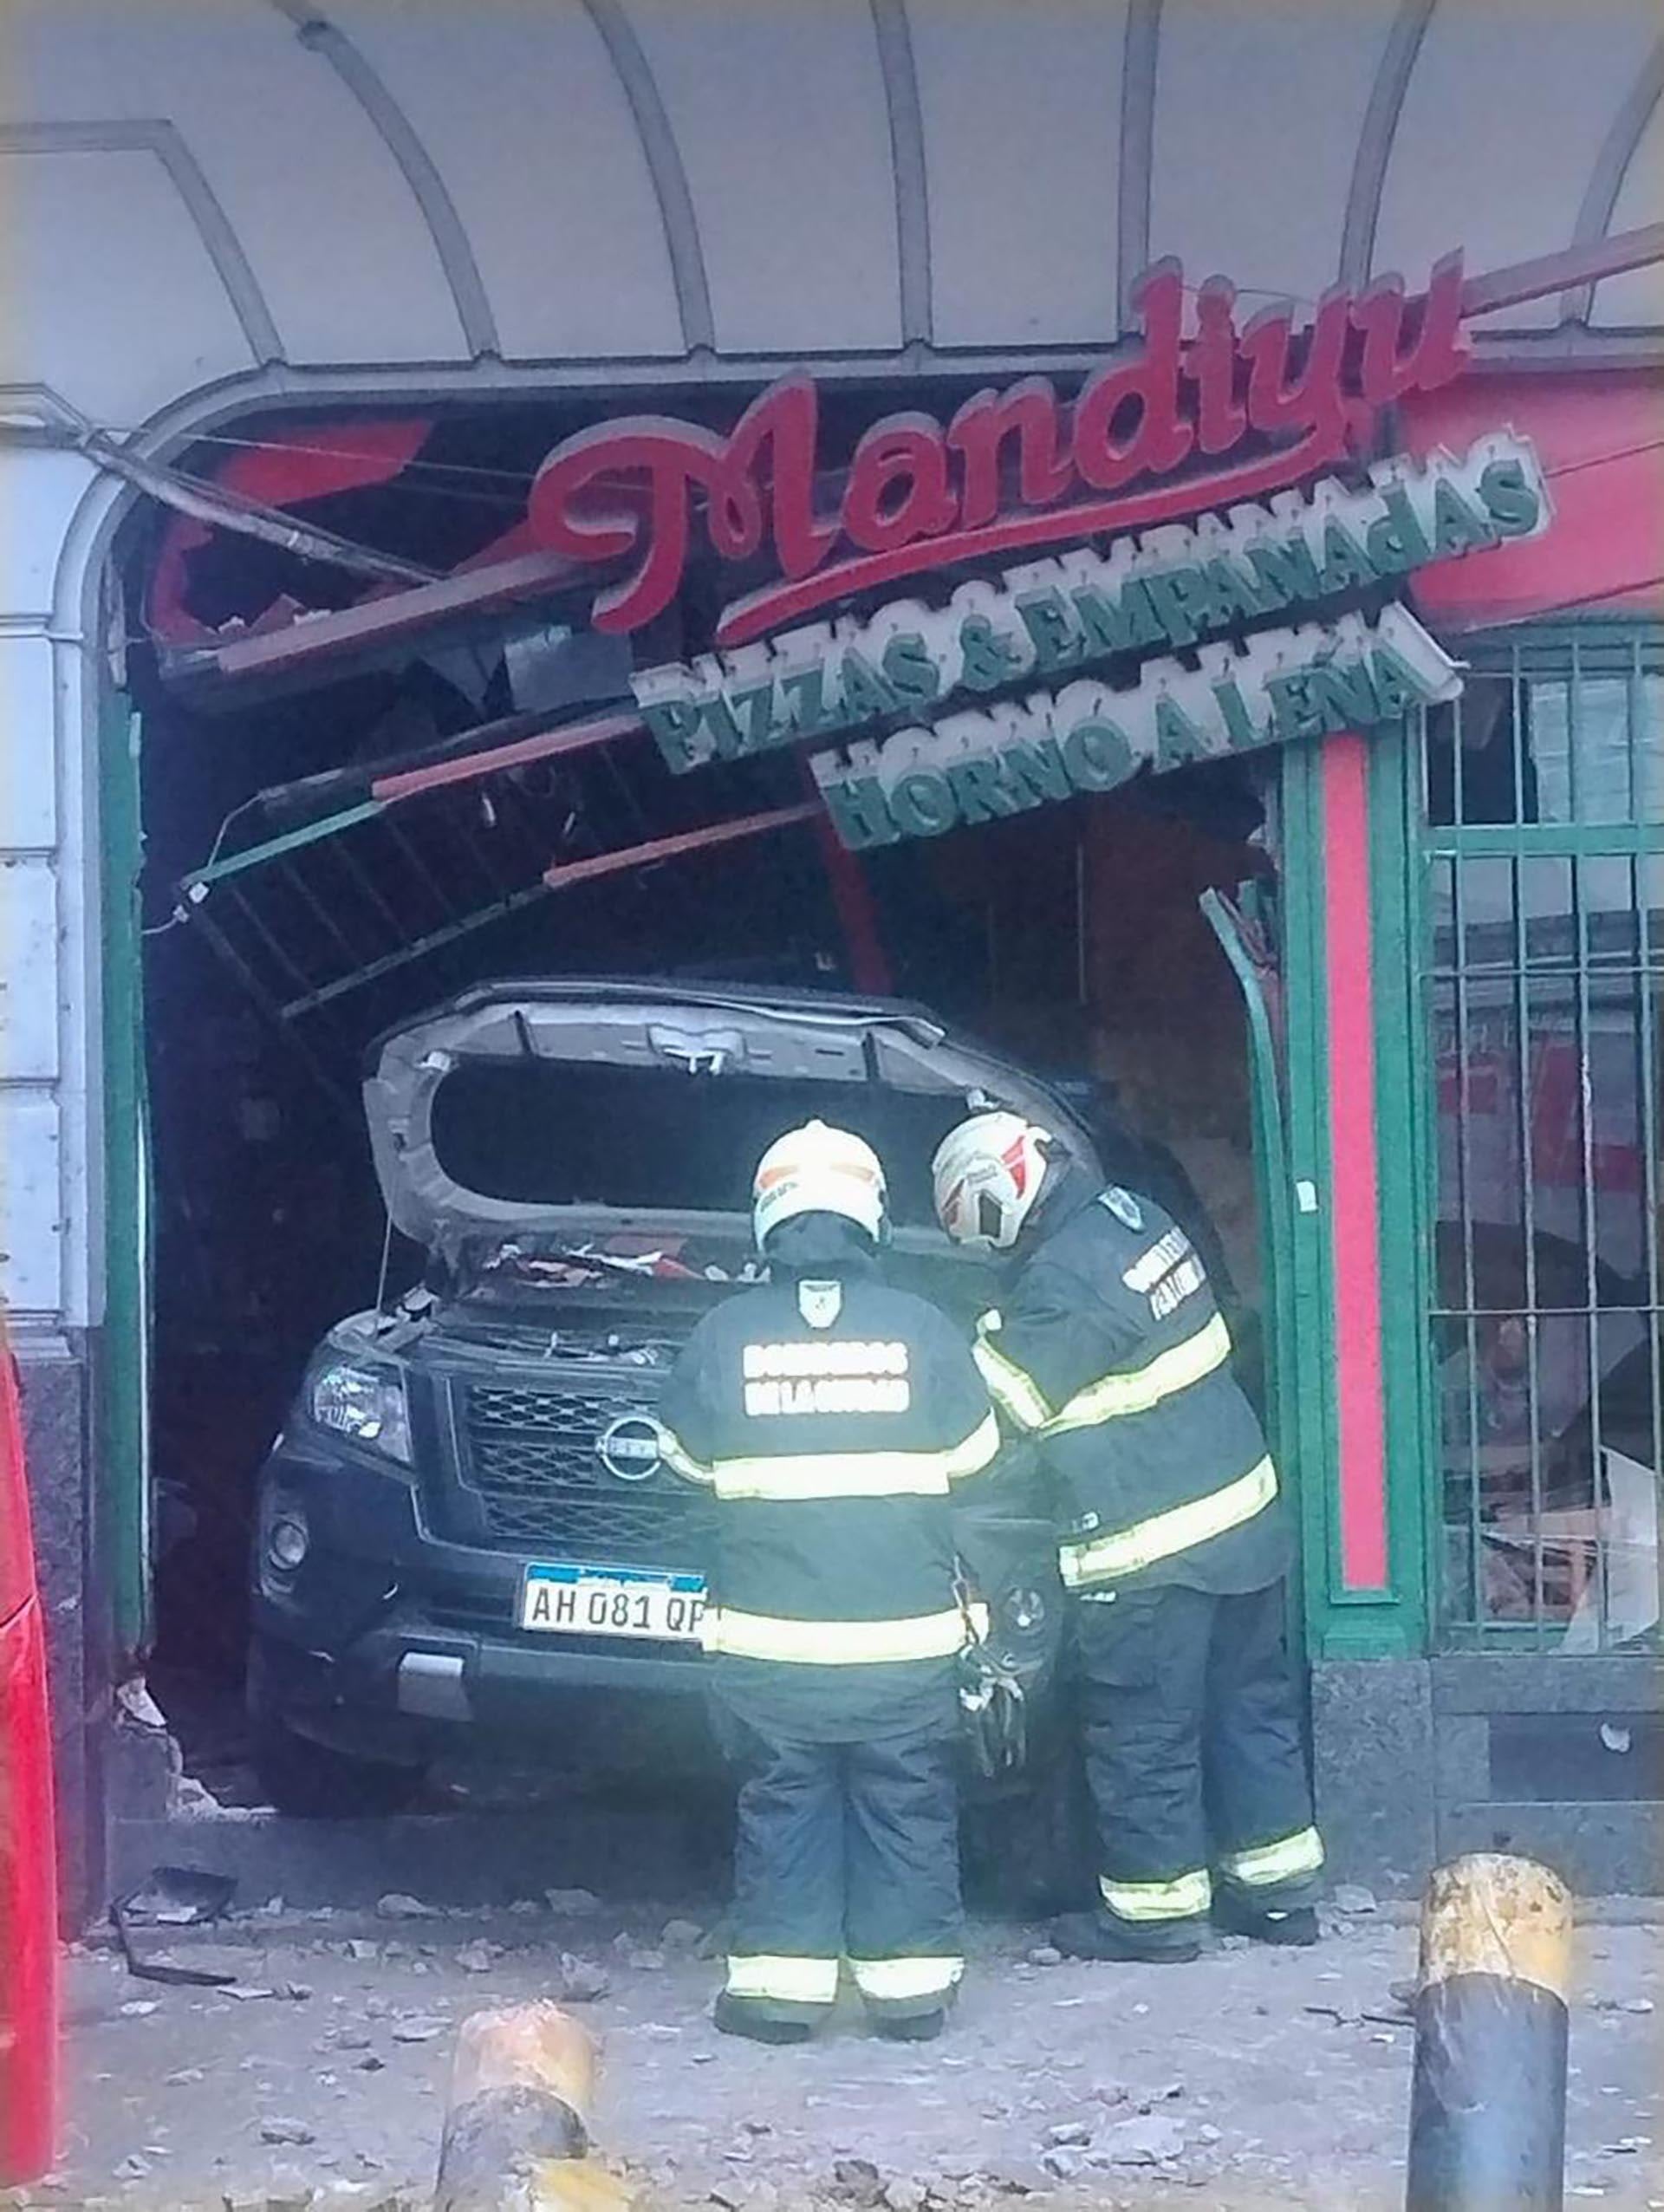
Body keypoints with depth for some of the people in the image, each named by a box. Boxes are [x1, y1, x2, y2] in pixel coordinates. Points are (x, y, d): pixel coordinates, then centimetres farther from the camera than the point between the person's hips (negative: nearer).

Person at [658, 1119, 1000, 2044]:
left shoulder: (727, 1333, -4)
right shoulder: (921, 1329, -4)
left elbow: (687, 1454, 8)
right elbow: (972, 1453, 8)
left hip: (769, 1638, 0)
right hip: (907, 1637, 0)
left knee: (783, 1804, 11)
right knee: (907, 1809, 11)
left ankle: (780, 1978, 11)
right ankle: (909, 1982, 15)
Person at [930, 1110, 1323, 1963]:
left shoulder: (1062, 1279, -21)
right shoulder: (1139, 1219, 6)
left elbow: (1006, 1405, -14)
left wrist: (986, 1342, 3)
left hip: (1150, 1546, -9)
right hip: (1245, 1508, 9)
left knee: (1143, 1734, 5)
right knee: (1250, 1703, 17)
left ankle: (1154, 1910, 16)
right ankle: (1276, 1889, 28)